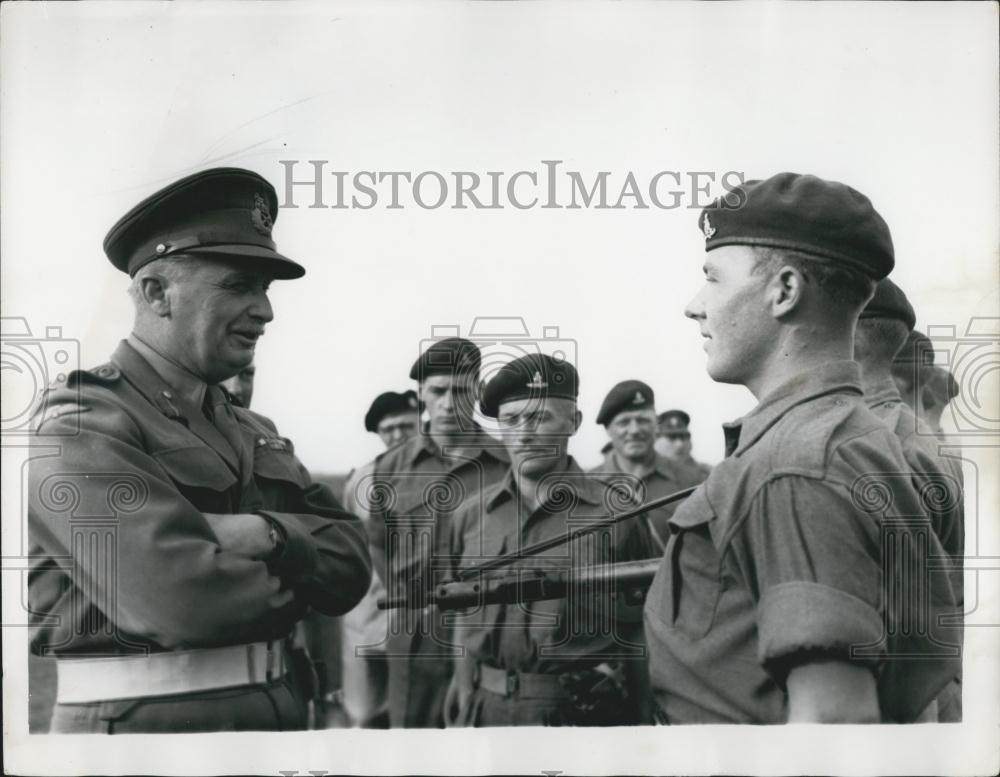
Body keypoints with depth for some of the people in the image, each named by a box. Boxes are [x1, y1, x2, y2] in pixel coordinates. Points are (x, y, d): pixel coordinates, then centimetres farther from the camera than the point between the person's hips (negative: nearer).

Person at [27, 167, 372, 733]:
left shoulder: (256, 432, 11)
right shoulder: (81, 423, -13)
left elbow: (352, 567, 2)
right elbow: (181, 597, -26)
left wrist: (269, 536, -17)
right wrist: (290, 577, -7)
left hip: (281, 709, 8)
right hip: (144, 719, -7)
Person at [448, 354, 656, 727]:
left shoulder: (617, 514, -6)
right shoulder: (469, 516, 4)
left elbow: (643, 636, -2)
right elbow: (463, 623, 10)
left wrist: (640, 721, -4)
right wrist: (460, 713, 7)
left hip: (581, 714, -3)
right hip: (483, 714, 3)